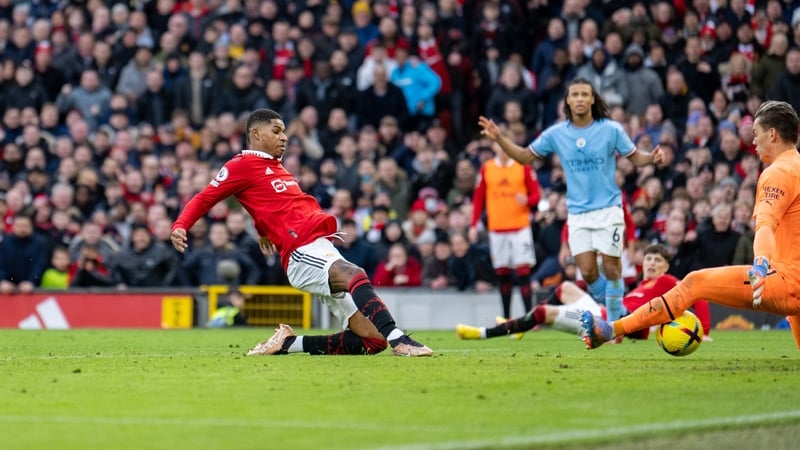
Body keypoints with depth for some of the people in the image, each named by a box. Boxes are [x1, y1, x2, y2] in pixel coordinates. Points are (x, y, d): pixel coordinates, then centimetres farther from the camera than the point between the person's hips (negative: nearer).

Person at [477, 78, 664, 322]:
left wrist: (652, 157, -18)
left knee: (611, 269, -4)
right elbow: (525, 156, 9)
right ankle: (613, 311, 22)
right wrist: (499, 138, -3)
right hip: (577, 214, 2)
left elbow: (634, 156, 3)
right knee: (588, 272, -3)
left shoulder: (611, 129, -5)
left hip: (608, 209, -2)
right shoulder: (556, 133, 1)